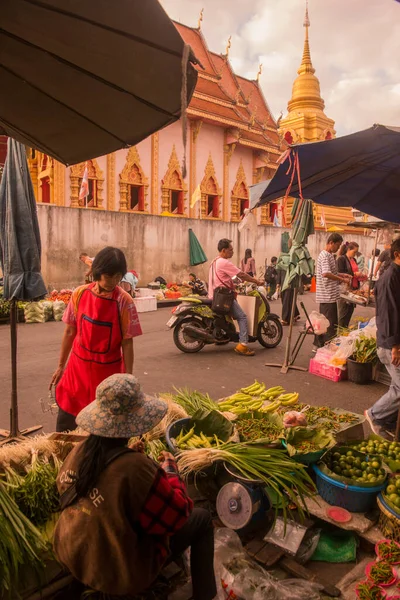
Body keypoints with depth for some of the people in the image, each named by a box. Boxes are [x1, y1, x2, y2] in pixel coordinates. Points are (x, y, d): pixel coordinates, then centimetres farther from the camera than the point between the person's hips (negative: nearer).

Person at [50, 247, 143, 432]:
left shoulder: (124, 302, -15)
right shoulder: (80, 294, -6)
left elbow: (127, 343, -10)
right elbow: (70, 332, 4)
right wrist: (61, 366, 10)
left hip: (108, 371, -3)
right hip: (78, 367, 3)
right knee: (65, 423, 15)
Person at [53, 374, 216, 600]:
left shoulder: (79, 452, -13)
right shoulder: (136, 467, -34)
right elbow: (177, 516, -20)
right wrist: (171, 471, -6)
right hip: (120, 575, -6)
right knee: (202, 518, 10)